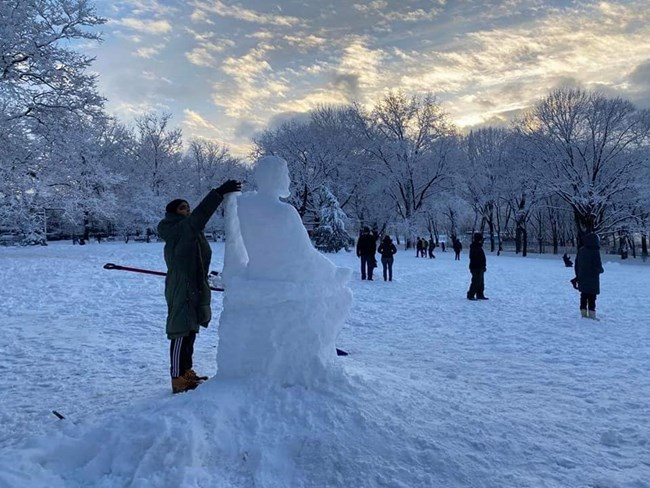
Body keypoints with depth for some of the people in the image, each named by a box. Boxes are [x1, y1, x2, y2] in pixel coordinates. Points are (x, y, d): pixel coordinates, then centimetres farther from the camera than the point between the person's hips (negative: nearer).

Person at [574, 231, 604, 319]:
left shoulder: (580, 250, 4)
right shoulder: (595, 251, -17)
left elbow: (576, 264, 10)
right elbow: (598, 266, -16)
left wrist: (578, 275, 19)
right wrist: (601, 270, 7)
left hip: (582, 278, 6)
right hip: (592, 279, -6)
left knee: (584, 296, 13)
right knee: (592, 297, 0)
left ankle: (583, 313, 16)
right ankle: (592, 315, 2)